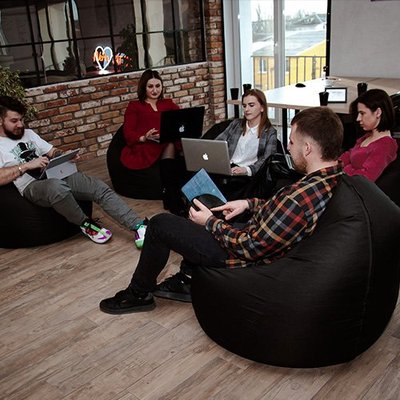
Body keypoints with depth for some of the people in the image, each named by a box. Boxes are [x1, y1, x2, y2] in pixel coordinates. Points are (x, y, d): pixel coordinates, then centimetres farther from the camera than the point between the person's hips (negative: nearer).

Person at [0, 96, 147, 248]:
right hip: (32, 186, -6)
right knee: (57, 186, -41)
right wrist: (27, 165, -17)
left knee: (101, 188, -15)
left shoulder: (28, 133, 23)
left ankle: (138, 226, -20)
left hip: (57, 174, 6)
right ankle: (85, 223, -15)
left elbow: (52, 151, 25)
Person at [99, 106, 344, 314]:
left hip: (247, 258, -9)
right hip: (258, 234, 9)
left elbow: (251, 248, -27)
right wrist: (249, 203, 2)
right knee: (206, 202, 26)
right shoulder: (333, 175, -7)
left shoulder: (301, 197, -37)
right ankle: (188, 281, 30)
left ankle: (139, 294, 22)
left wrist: (210, 223, -13)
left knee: (159, 224, 0)